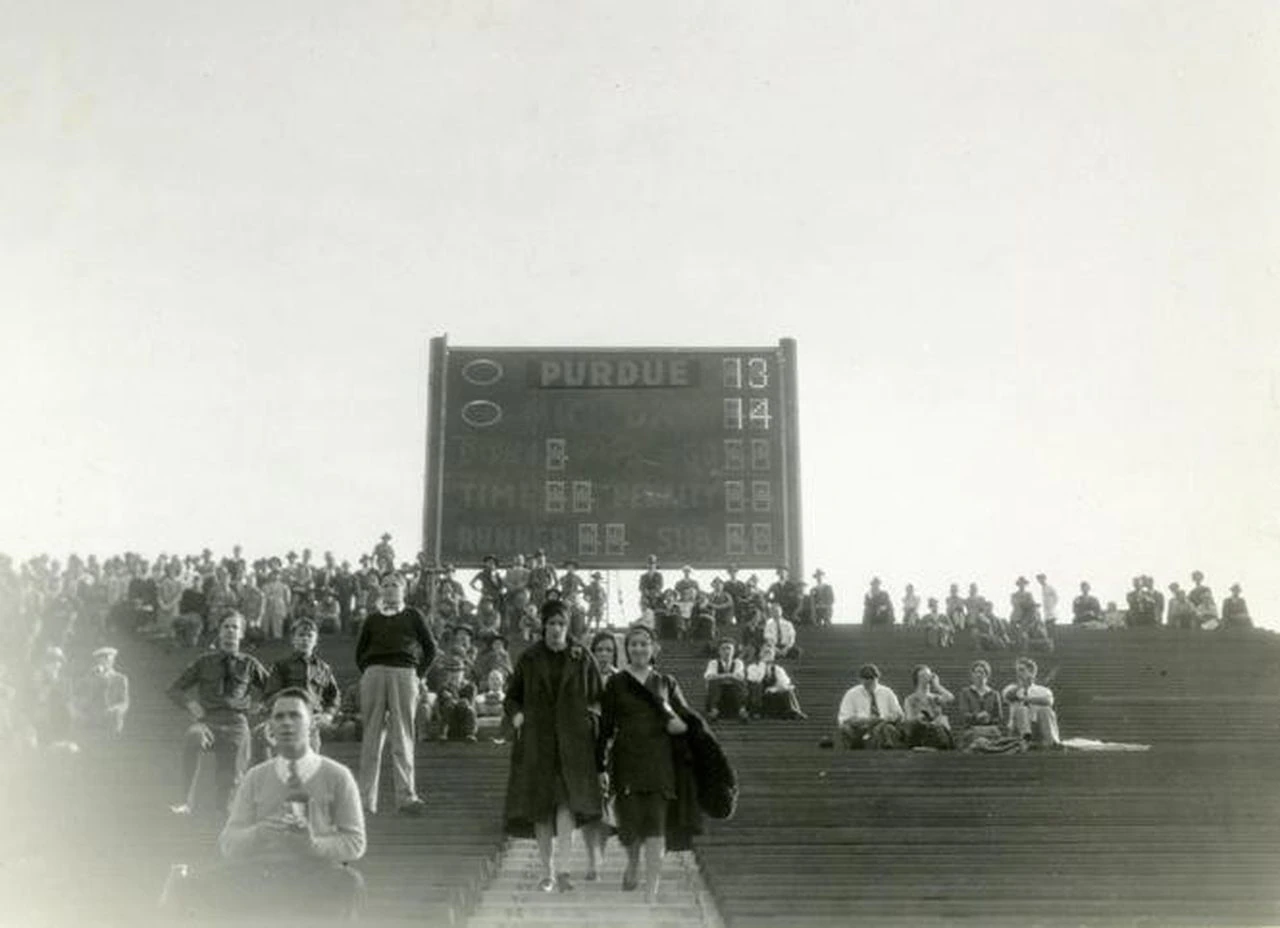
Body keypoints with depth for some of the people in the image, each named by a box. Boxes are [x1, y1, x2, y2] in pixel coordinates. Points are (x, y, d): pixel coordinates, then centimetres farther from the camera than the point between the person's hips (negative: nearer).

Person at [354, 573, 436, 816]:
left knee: (403, 737, -6)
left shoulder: (412, 616, 16)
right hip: (373, 674, 2)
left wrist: (419, 674, 4)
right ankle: (366, 799, 2)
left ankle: (406, 797, -9)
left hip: (404, 673, -2)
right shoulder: (372, 620, 19)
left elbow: (430, 648, 14)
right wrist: (367, 673, 6)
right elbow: (359, 652, 21)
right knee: (371, 737, 0)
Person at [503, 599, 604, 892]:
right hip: (537, 740, 1)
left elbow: (598, 698, 12)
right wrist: (516, 715, -4)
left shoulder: (582, 658, 6)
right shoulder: (529, 658, 6)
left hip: (572, 739, -1)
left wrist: (591, 716, -6)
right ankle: (547, 871, 13)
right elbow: (512, 695, 14)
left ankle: (561, 867, -19)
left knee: (568, 801, -16)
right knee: (540, 806, 3)